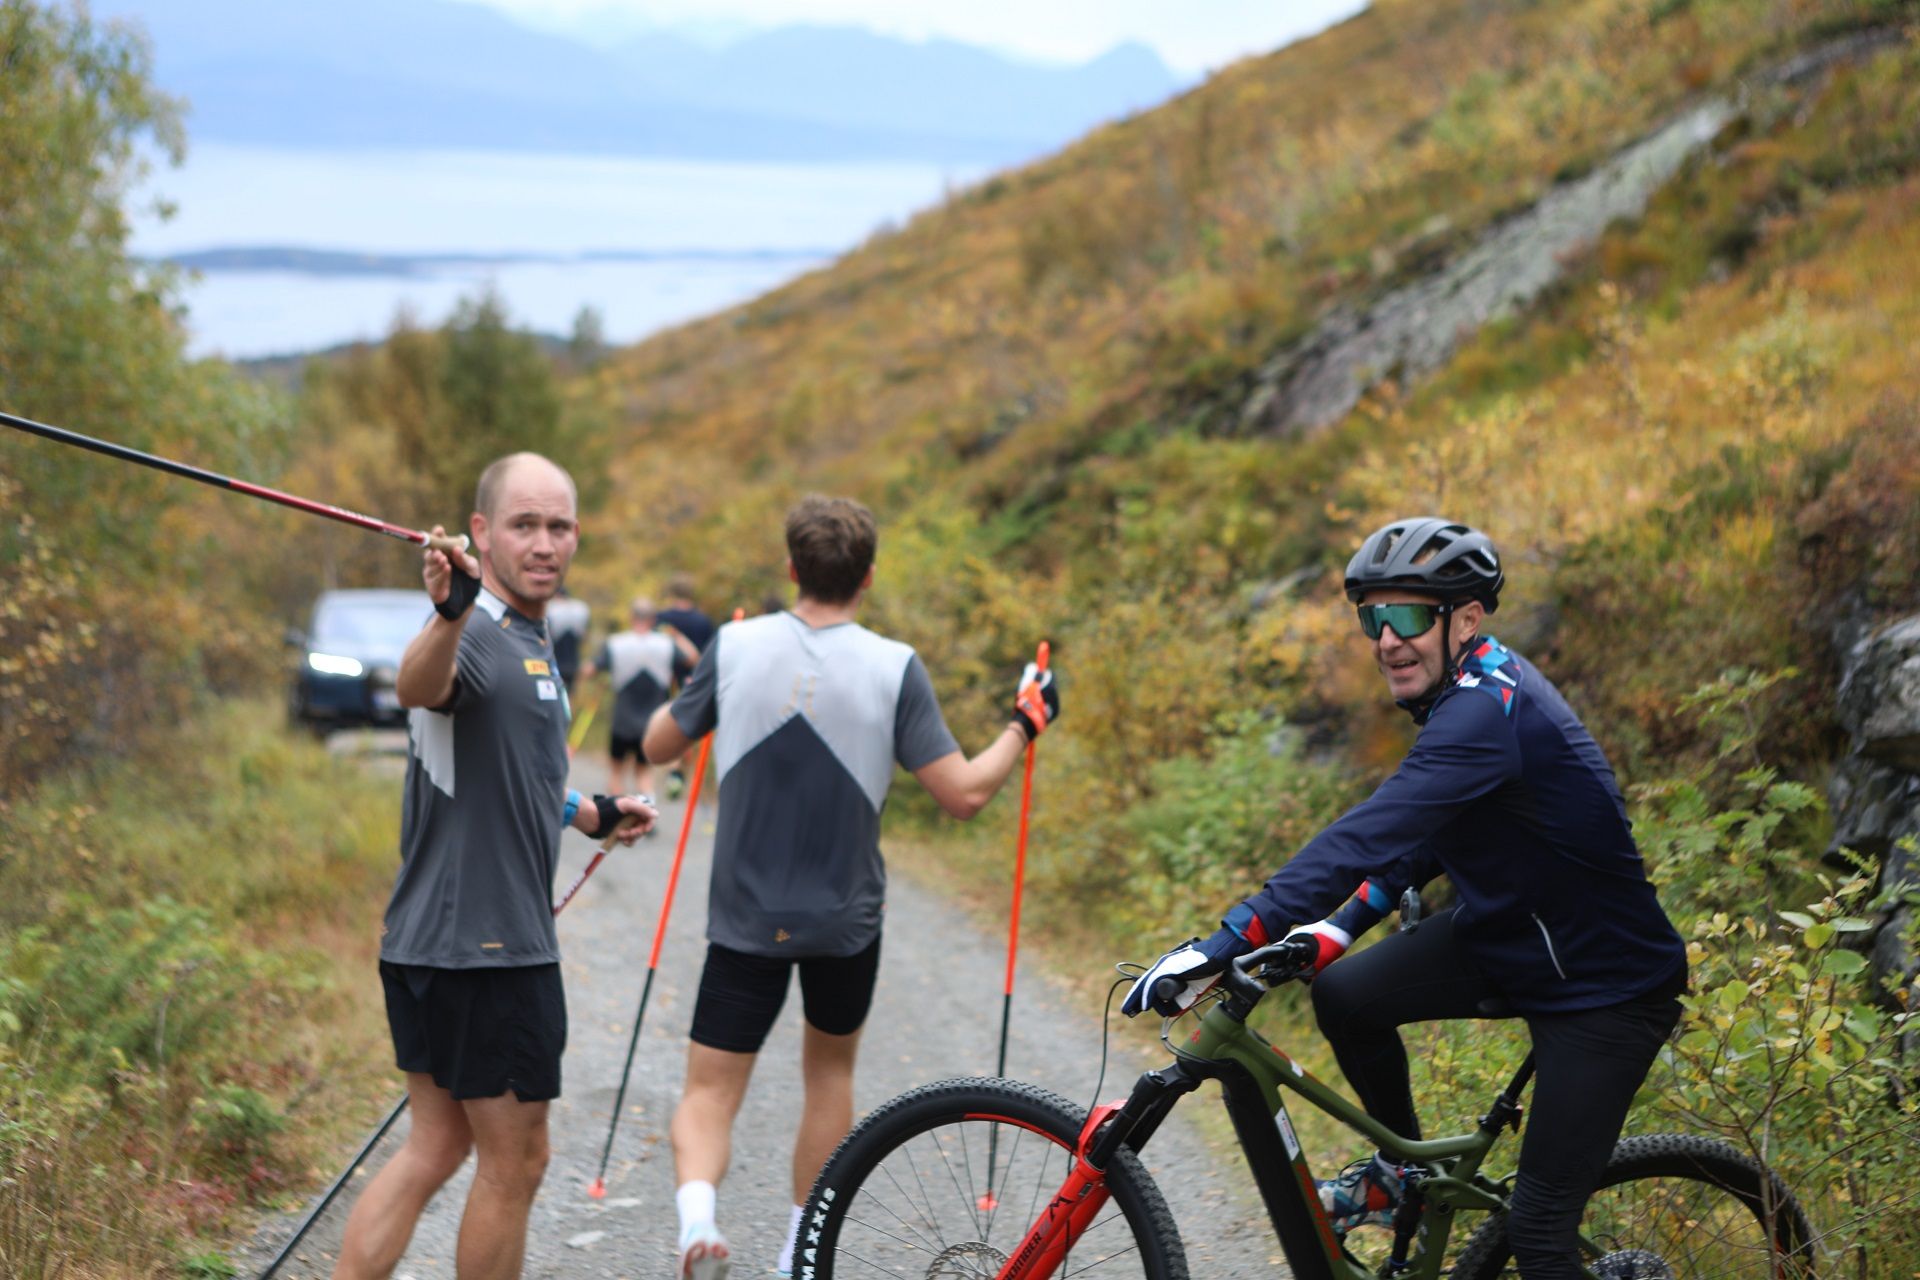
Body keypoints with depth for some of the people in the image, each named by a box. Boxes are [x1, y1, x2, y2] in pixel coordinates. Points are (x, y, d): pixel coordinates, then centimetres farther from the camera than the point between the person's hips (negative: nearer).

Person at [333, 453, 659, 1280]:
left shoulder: (528, 640, 16)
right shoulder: (477, 638, -17)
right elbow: (420, 687, -43)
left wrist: (587, 813, 42)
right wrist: (448, 618, -62)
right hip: (482, 946, -10)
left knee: (437, 1144, 14)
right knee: (514, 1161, 2)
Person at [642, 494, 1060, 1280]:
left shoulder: (736, 647, -8)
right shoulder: (893, 668, -12)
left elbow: (659, 746, 4)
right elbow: (963, 794, -13)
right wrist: (1024, 724, 2)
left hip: (746, 917, 0)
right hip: (846, 919, 0)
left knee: (710, 1091, 3)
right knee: (829, 1071, 23)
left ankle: (696, 1207, -27)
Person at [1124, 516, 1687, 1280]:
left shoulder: (1487, 713, -29)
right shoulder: (1463, 690, 1)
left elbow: (1370, 836, -39)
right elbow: (1420, 834, 12)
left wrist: (1226, 944, -43)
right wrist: (1339, 927, -1)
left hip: (1604, 989, -9)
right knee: (1345, 995, -4)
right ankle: (1406, 1171, 19)